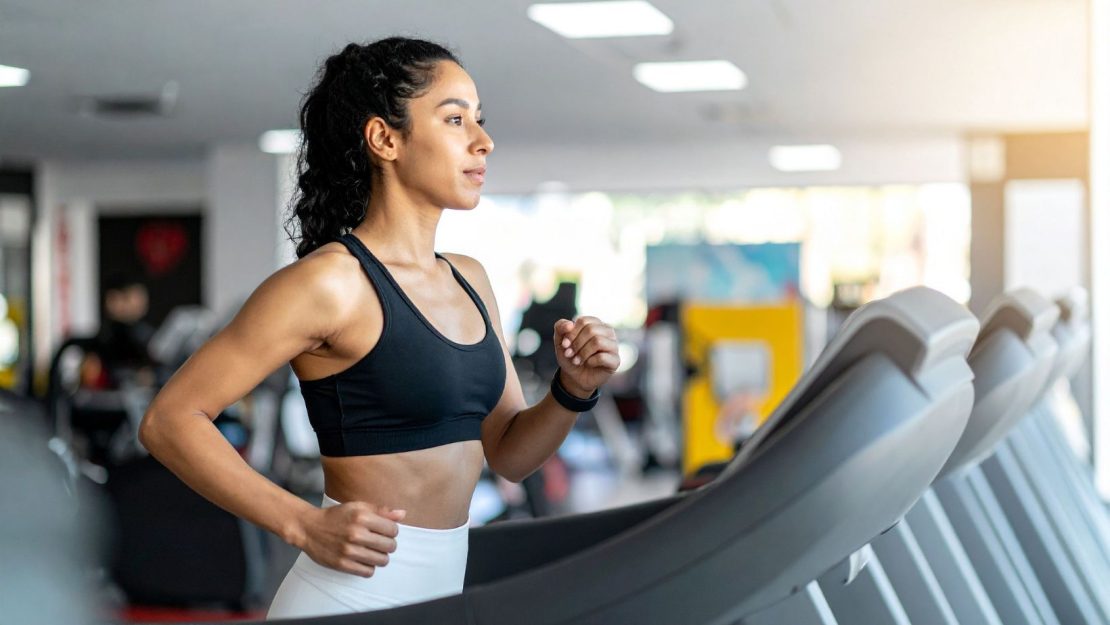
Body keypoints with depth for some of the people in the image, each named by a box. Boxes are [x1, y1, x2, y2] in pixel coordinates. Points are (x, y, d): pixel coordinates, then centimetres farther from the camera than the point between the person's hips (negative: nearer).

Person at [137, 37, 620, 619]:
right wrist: (306, 526, -21)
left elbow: (508, 454, 12)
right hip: (352, 595, -7)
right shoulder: (332, 280, -14)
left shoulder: (469, 281, 8)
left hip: (441, 592, 7)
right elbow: (168, 421, -14)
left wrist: (573, 390, -7)